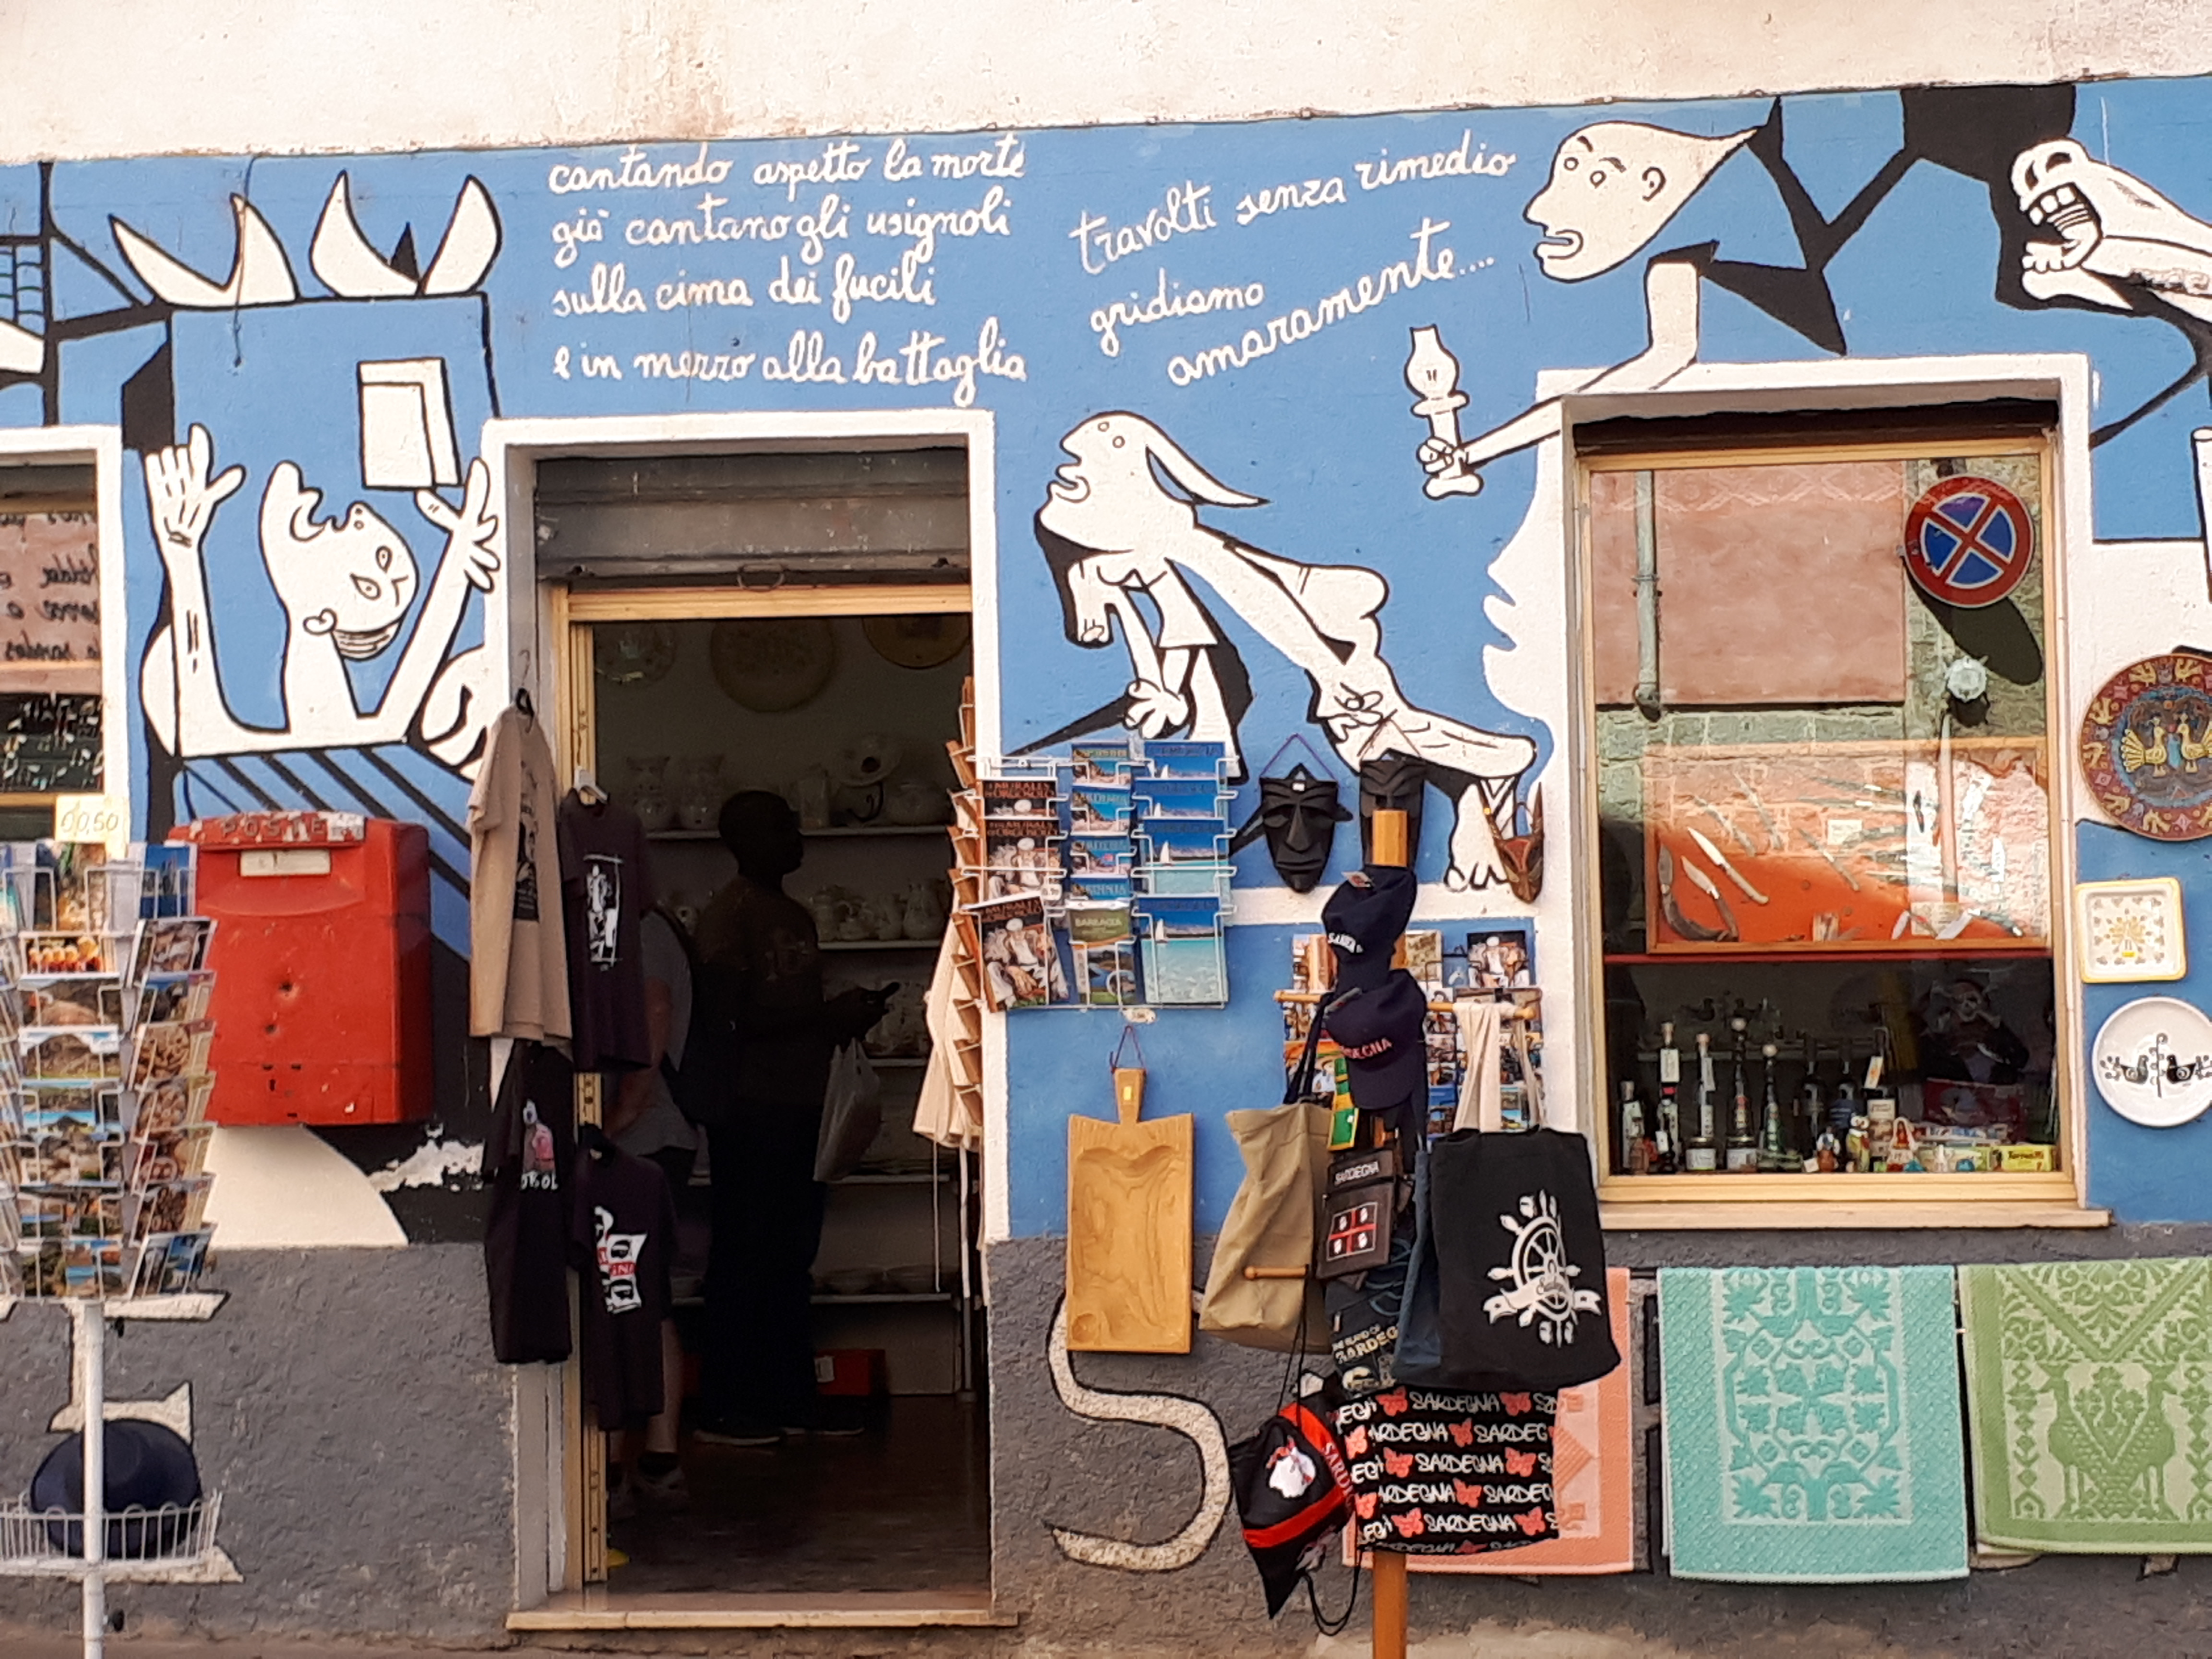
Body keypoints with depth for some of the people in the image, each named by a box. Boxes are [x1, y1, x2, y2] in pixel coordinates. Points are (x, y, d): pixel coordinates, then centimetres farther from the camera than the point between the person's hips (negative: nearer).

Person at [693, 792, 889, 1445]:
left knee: (793, 1256, 10)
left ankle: (793, 1398, 16)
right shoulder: (728, 913, -8)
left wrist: (848, 1013, 5)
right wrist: (826, 1016, -17)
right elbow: (728, 1014, -17)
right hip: (751, 1107, -8)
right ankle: (722, 1408, 0)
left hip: (801, 1103, 8)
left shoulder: (798, 916, 19)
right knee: (745, 1254, -5)